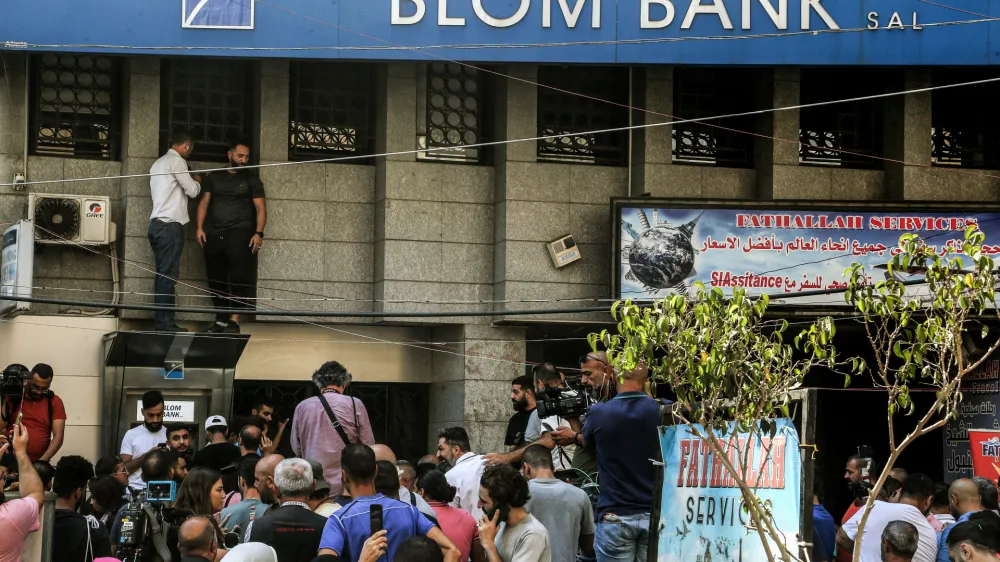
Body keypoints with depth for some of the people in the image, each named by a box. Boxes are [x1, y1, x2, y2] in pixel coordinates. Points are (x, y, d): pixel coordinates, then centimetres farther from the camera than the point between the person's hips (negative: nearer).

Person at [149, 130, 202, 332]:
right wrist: (196, 181, 16)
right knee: (168, 275, -9)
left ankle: (160, 321, 6)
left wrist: (189, 181, 22)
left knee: (162, 275, 8)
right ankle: (164, 321, -11)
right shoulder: (176, 161, -7)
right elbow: (192, 191, -5)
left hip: (157, 223, 9)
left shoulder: (159, 163, 19)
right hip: (170, 225, -9)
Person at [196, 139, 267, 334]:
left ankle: (234, 320, -15)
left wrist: (258, 233, -10)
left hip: (240, 234, -3)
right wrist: (200, 228, -1)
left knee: (239, 277, -12)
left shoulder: (251, 180, 9)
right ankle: (221, 320, 6)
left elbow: (260, 208, 4)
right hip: (214, 235, 3)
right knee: (216, 279, 1)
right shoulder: (213, 178, 16)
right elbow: (204, 203, 14)